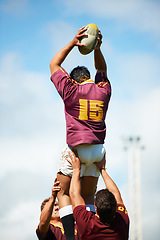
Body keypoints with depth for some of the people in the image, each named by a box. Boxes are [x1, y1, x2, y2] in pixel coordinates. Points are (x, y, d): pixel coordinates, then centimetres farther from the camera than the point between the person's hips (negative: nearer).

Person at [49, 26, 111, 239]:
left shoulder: (71, 90, -1)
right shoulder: (103, 90, 8)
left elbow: (54, 65, 12)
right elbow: (102, 69, 28)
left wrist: (73, 43, 6)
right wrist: (97, 48, 13)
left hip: (76, 148, -4)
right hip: (98, 148, 4)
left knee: (64, 193, 4)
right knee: (88, 197, 11)